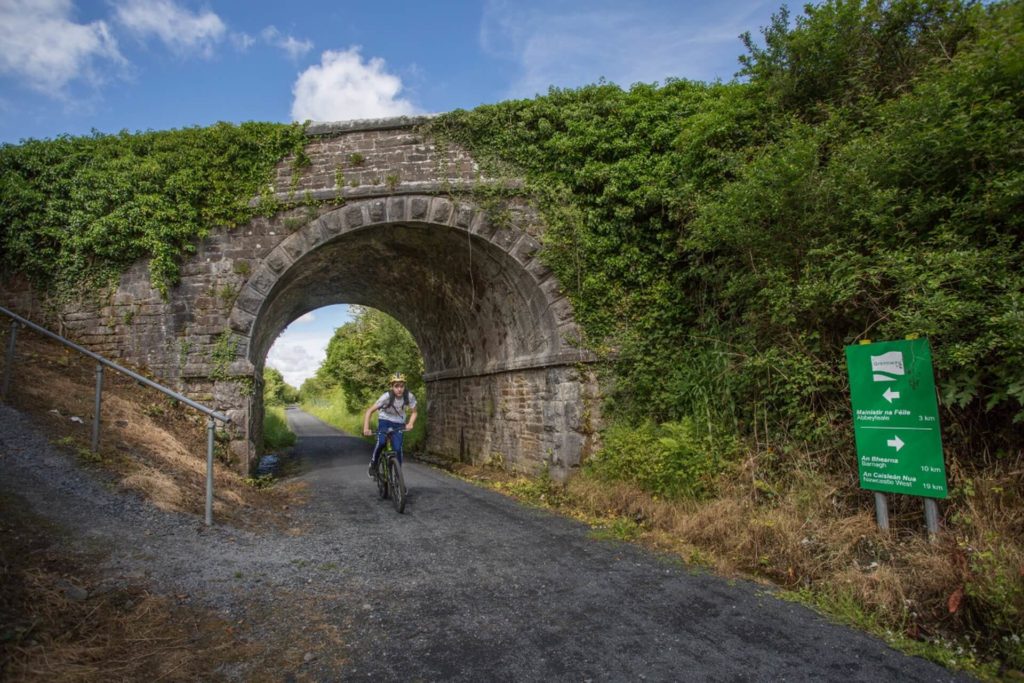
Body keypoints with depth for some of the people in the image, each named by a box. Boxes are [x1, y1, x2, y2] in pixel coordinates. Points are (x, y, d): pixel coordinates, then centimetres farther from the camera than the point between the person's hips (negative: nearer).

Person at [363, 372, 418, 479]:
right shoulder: (387, 397, -26)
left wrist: (410, 424, -25)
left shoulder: (409, 397, -20)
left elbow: (413, 412, -6)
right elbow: (370, 411, -24)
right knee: (381, 442, -26)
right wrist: (366, 428, -35)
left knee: (398, 449, -15)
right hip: (385, 421, -1)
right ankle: (373, 464, 0)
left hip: (398, 424, 2)